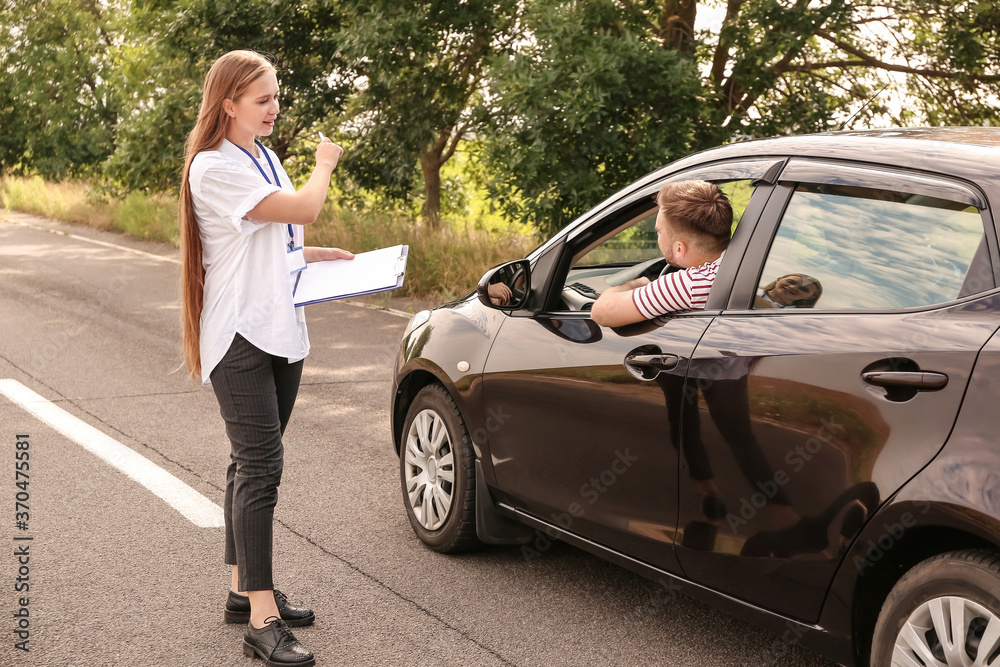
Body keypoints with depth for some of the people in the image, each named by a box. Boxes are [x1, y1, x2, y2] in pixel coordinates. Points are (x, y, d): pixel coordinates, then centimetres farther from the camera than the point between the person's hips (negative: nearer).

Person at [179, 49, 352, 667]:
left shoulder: (263, 157, 16)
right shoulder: (214, 168, -14)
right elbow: (304, 208, -21)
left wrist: (328, 257, 10)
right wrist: (325, 164, -3)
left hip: (280, 331, 9)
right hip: (240, 336, -9)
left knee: (253, 464, 14)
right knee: (259, 467, -11)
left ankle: (246, 590, 24)